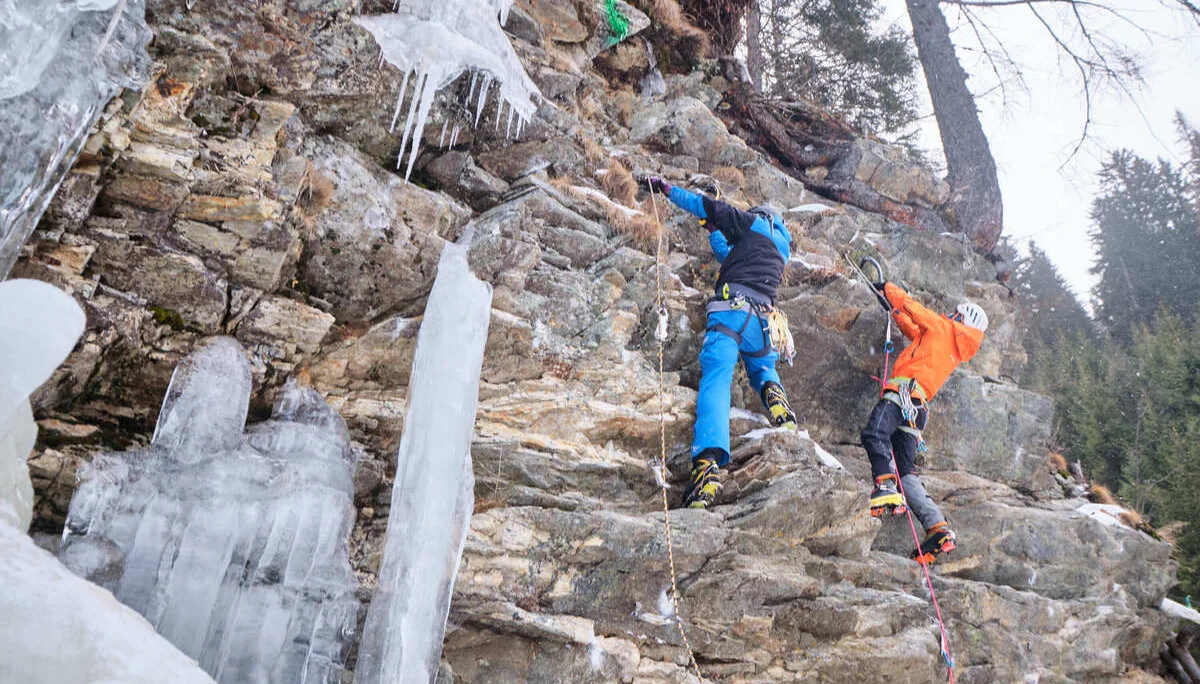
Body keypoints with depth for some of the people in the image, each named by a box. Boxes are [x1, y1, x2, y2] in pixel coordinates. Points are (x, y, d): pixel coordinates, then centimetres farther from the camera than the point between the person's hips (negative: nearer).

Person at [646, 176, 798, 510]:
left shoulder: (754, 224, 19)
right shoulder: (781, 248, 34)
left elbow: (707, 206, 18)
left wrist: (666, 188, 30)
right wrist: (713, 232, 56)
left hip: (732, 306, -5)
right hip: (763, 316, 5)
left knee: (715, 381, -17)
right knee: (762, 369, 32)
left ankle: (708, 461, -37)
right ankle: (774, 394, -5)